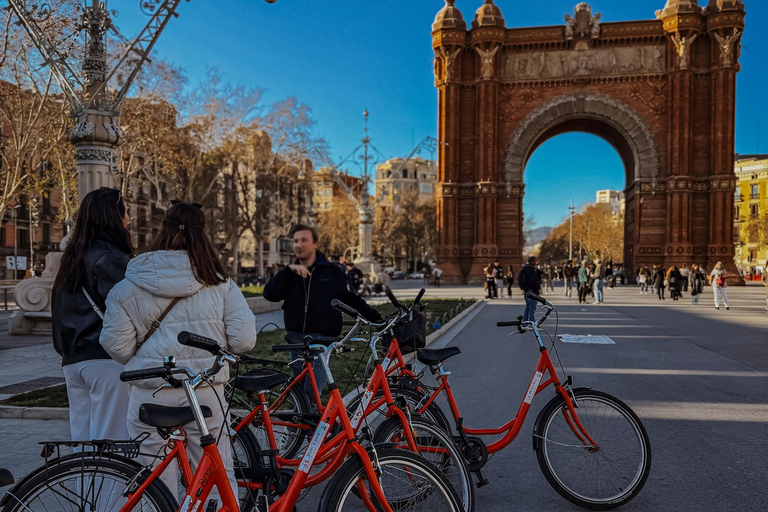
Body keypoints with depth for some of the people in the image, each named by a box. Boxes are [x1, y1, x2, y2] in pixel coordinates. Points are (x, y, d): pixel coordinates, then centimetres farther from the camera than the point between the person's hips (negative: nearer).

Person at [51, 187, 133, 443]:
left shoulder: (72, 257, 15)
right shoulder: (111, 258, -13)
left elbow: (59, 311, 21)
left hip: (72, 361, 9)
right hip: (107, 359, -9)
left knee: (82, 438, 15)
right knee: (112, 441, -3)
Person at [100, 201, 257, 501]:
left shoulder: (128, 287, -2)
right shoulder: (221, 284, -3)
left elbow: (117, 346, -5)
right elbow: (243, 340, -8)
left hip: (150, 395, 1)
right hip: (206, 393, 0)